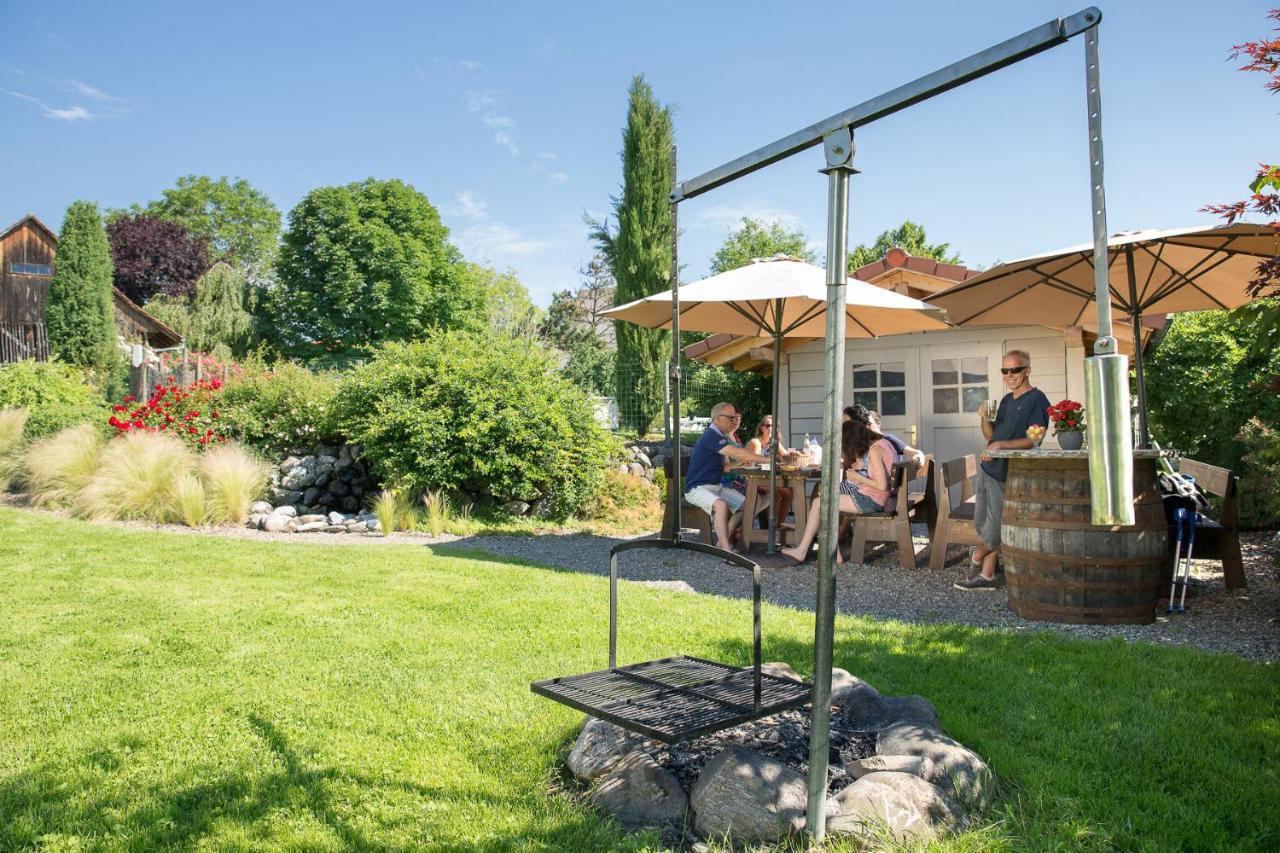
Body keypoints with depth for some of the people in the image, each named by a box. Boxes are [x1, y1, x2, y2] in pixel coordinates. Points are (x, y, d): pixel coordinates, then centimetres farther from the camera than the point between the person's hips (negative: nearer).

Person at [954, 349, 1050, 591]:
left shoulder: (1037, 400, -9)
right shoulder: (1006, 400, 17)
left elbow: (1035, 440, -19)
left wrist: (1001, 445, -26)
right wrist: (985, 420, 0)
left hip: (1008, 475, -8)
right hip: (988, 468, 8)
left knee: (995, 530, 0)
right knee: (982, 524, 10)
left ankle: (978, 555, 25)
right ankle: (987, 575, 18)